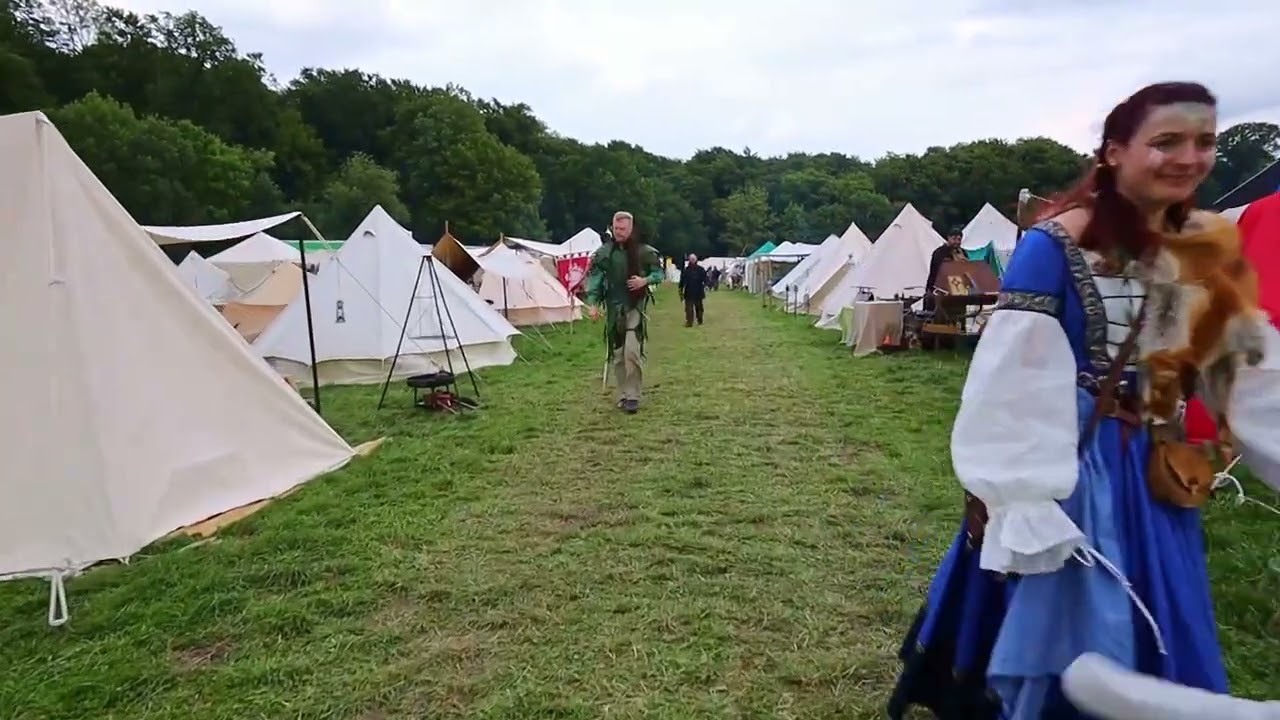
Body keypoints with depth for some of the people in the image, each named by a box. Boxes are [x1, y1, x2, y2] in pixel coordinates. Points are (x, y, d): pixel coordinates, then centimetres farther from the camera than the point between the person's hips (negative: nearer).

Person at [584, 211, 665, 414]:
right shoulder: (603, 253, 1)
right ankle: (623, 394, 20)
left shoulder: (644, 251, -3)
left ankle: (633, 396, -4)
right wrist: (592, 303, -13)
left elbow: (659, 272, 6)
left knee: (632, 351, -14)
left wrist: (645, 280, -15)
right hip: (614, 308, 3)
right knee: (617, 354, 8)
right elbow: (594, 278, -1)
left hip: (635, 307, -3)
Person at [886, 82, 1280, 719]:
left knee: (1158, 637, 19)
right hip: (1062, 458, -6)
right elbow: (1012, 372, -18)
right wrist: (1010, 493, -21)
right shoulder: (1055, 245, -16)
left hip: (1153, 464, 6)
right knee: (1053, 618, 7)